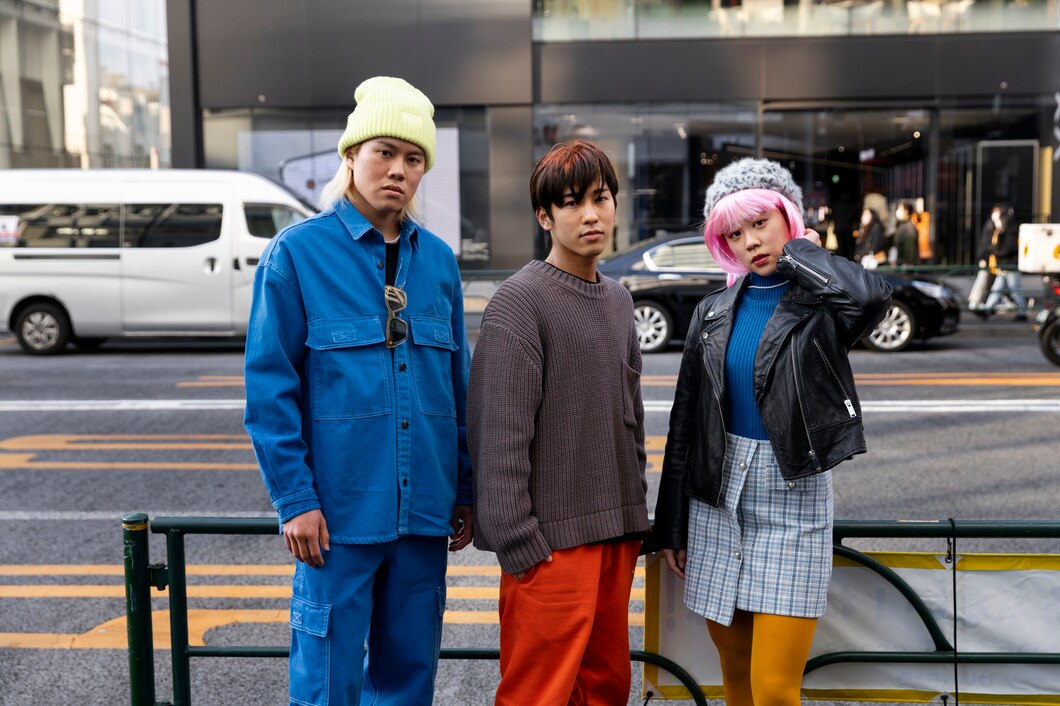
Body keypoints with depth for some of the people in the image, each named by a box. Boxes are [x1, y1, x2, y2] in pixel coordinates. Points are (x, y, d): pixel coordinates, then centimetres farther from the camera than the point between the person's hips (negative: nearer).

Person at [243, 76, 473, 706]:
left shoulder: (438, 259, 8)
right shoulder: (297, 253, -5)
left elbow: (459, 384, 11)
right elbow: (270, 388, -7)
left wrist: (465, 490, 10)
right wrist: (295, 498, -11)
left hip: (424, 508, 4)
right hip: (340, 509, -4)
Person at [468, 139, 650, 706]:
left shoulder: (618, 301, 13)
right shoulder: (520, 301, -11)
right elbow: (501, 434, -15)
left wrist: (635, 512, 16)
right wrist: (519, 544, -17)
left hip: (617, 532, 7)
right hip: (553, 537, -7)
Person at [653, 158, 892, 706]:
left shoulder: (820, 304, -5)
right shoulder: (714, 313, 5)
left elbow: (872, 295, -31)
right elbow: (685, 422, 8)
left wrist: (799, 252, -12)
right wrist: (671, 526, 9)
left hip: (793, 499, -4)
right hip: (718, 498, 4)